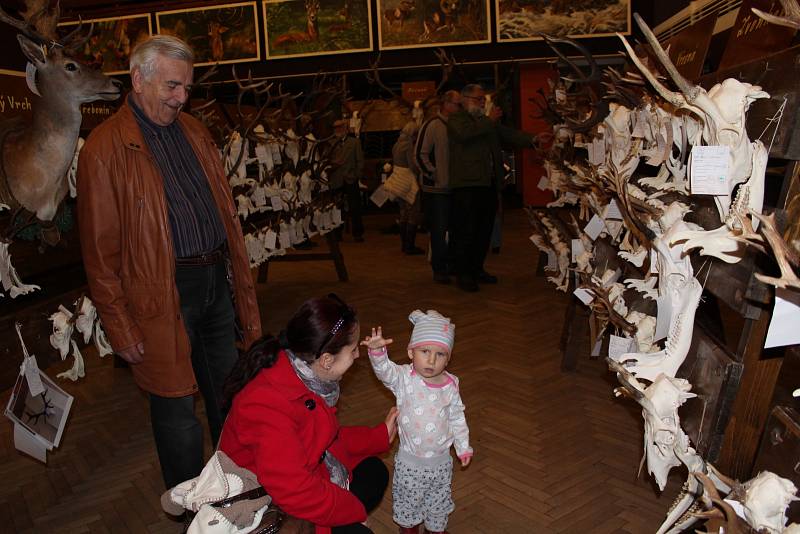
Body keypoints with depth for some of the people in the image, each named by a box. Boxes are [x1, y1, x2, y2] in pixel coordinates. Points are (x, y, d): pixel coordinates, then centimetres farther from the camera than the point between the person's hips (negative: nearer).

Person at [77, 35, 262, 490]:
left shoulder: (194, 131, 11)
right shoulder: (106, 147, -9)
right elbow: (100, 249, -9)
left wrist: (239, 278, 11)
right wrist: (121, 326, -9)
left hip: (218, 281, 6)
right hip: (165, 294, -6)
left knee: (230, 393, 19)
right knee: (177, 409, 8)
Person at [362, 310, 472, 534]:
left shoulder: (450, 385, -11)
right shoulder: (404, 378, -20)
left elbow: (457, 418, 3)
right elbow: (384, 370, -40)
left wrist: (464, 447, 8)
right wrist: (377, 351, -60)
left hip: (441, 461, 2)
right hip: (410, 460, -2)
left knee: (438, 500, 25)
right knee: (407, 500, 20)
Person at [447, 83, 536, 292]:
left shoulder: (488, 122, 23)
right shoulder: (456, 119, 3)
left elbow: (509, 135, 15)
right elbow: (465, 133, -18)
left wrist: (533, 140, 0)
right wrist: (489, 120, -8)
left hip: (489, 184, 7)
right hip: (467, 184, -7)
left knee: (484, 230, 11)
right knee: (465, 231, -4)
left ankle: (477, 269, 22)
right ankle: (463, 274, 3)